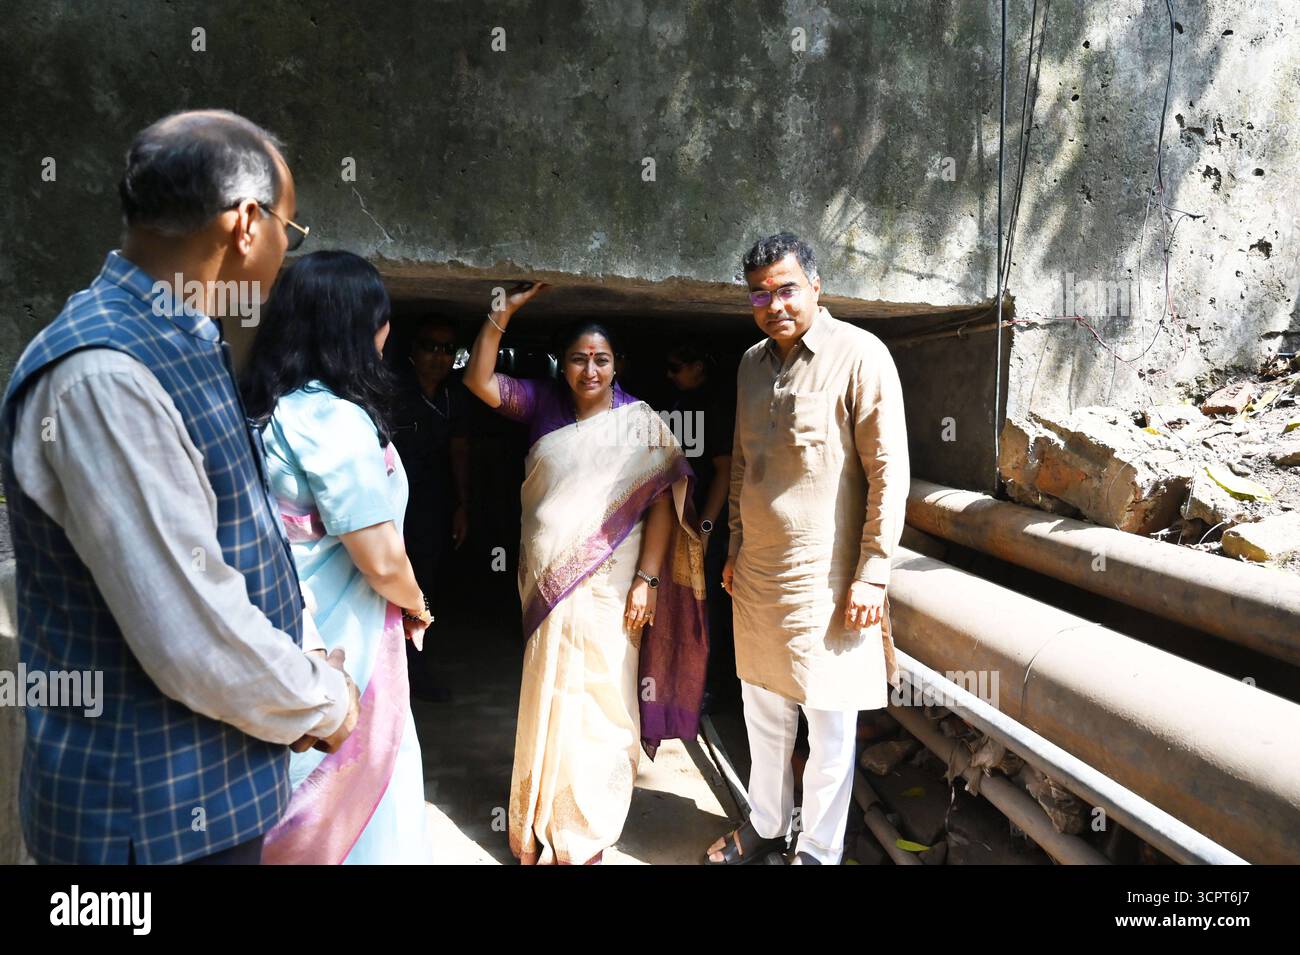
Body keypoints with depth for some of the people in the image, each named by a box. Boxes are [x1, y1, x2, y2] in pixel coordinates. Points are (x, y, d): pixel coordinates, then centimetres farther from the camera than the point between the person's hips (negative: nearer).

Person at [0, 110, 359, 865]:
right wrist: (322, 702, -11)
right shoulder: (103, 375, -25)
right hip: (157, 810, -8)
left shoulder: (181, 346, 5)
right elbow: (192, 638, -27)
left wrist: (305, 671, 5)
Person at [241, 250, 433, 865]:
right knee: (353, 803, 10)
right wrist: (416, 606, -1)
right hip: (340, 651, -8)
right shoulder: (336, 419, -21)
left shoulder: (265, 410, 5)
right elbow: (381, 560, -22)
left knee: (293, 813, 22)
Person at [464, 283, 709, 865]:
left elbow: (662, 503, -7)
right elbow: (479, 380, 2)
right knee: (546, 704, 15)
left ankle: (586, 835, 25)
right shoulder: (544, 406, 6)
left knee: (595, 706, 5)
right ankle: (542, 827, 34)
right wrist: (505, 312, -7)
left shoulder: (640, 423, -5)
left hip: (606, 590, -3)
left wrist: (647, 580, -13)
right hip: (546, 586, 4)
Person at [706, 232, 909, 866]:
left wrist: (872, 575, -15)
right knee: (763, 708, 19)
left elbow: (889, 472, -13)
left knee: (829, 724, 7)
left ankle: (818, 851, 26)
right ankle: (766, 826, 39)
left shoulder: (860, 355, -11)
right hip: (757, 573, 6)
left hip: (825, 576, -6)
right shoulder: (752, 363, 9)